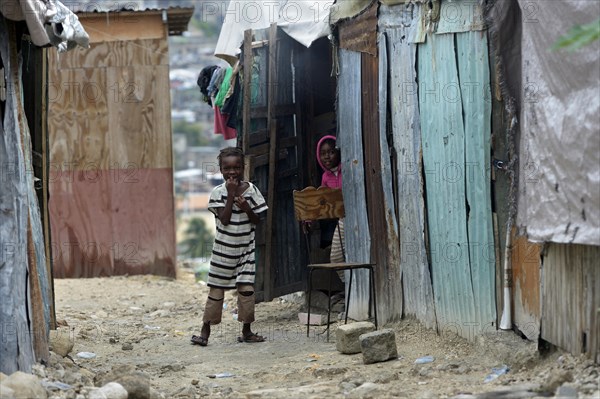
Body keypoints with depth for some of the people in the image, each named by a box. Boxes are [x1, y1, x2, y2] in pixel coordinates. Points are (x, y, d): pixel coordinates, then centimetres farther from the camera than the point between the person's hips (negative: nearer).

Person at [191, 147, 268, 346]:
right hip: (224, 248, -1)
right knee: (216, 289, 2)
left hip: (246, 248, 1)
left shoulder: (251, 190, -1)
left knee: (246, 288, -1)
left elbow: (257, 221, 1)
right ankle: (205, 331, 8)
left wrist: (247, 208, -18)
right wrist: (231, 195, -18)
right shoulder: (219, 192, -6)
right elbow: (224, 219, -16)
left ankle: (247, 331, 10)